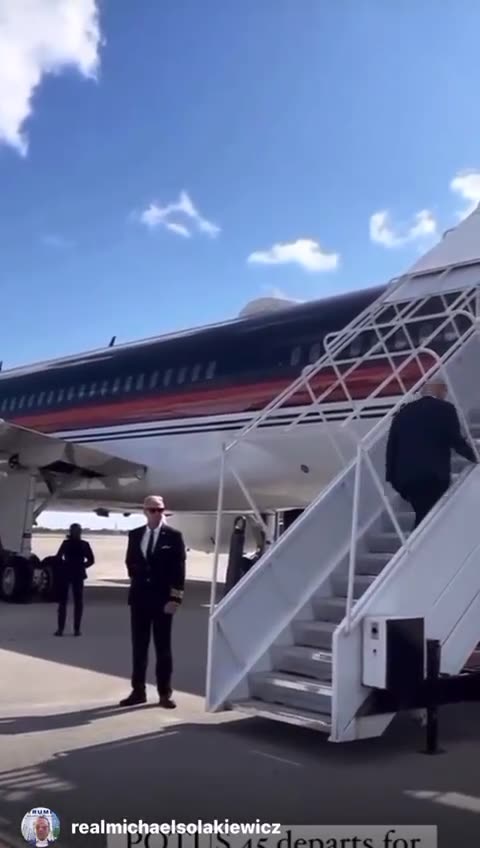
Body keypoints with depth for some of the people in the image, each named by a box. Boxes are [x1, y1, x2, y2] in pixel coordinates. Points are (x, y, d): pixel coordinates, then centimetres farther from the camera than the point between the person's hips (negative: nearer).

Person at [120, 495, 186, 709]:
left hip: (162, 599, -3)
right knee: (138, 647, 7)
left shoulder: (173, 536, -5)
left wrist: (175, 598, -14)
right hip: (139, 598, 4)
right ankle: (138, 691, 16)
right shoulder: (134, 535, 8)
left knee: (163, 647, 4)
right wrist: (136, 579, 9)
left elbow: (179, 569, -8)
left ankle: (164, 694, 11)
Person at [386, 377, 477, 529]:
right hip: (433, 475, -4)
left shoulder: (404, 412, 13)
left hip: (405, 476, 4)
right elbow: (456, 440, -4)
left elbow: (391, 445, 10)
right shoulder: (445, 409, 0)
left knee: (423, 516, 14)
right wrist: (473, 457, 13)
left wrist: (392, 476, 13)